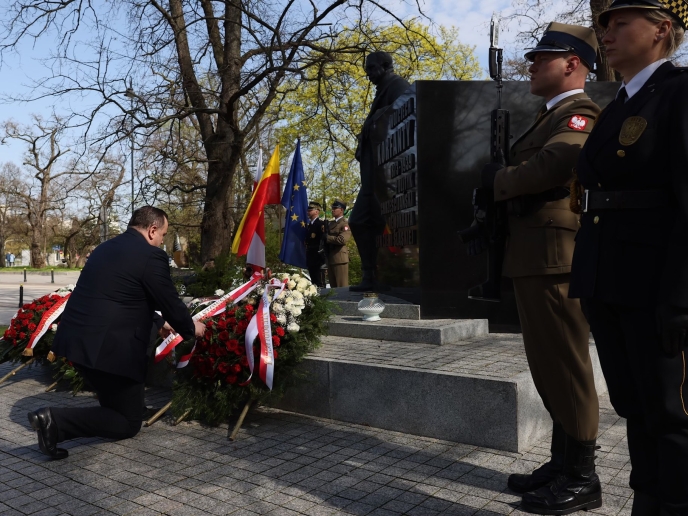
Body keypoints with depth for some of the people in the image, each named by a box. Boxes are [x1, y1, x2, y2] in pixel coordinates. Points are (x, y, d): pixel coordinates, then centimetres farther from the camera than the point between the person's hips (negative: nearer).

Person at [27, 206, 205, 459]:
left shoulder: (106, 247, 17)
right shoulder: (151, 255, -11)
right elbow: (170, 301, -6)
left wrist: (159, 323, 34)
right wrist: (191, 328, 14)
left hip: (76, 338, 10)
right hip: (108, 346, -10)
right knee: (128, 423, 4)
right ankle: (56, 420, -11)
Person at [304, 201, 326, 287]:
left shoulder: (321, 224, -9)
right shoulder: (310, 225, 18)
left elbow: (323, 240, -18)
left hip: (318, 257, -8)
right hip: (310, 258, 8)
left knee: (319, 283, -8)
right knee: (314, 282, 11)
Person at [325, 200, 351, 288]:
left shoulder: (345, 224, -4)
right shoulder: (330, 223, 20)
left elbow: (342, 240, -18)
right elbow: (325, 237, 20)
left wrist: (327, 238, -9)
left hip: (340, 258, -7)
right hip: (330, 258, 8)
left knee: (342, 286, -5)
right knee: (333, 287, 10)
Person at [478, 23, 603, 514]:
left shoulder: (580, 115, -9)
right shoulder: (551, 117, 24)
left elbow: (549, 165, -27)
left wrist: (497, 178, -11)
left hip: (555, 260, -10)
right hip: (534, 260, 10)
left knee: (565, 367, -2)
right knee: (550, 368, 15)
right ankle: (563, 463, 28)